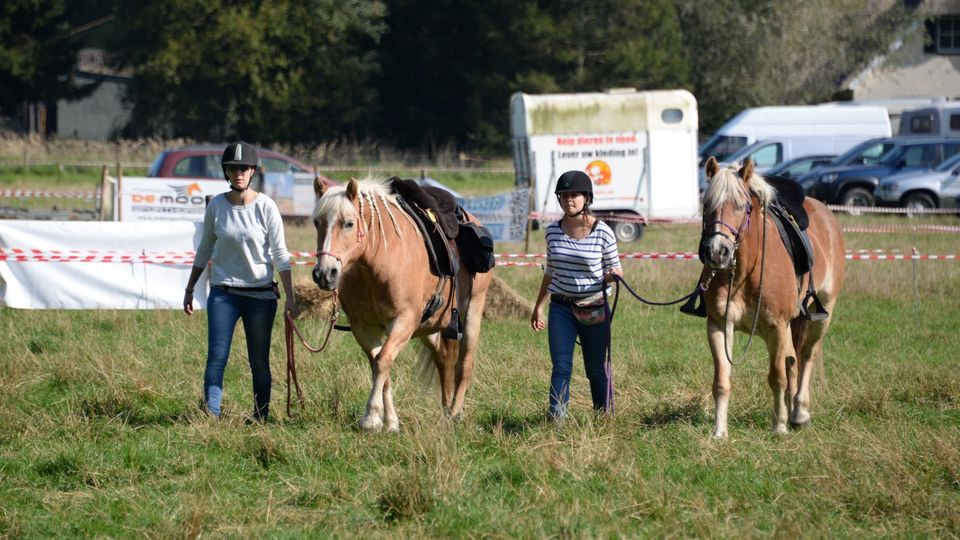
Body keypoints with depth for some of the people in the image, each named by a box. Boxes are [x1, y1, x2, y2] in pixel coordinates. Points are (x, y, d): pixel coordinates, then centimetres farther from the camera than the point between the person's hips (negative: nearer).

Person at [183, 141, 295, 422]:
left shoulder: (265, 206, -6)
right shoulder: (216, 205, 0)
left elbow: (280, 255, -4)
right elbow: (204, 250, 12)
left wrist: (290, 298, -9)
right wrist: (189, 289, 14)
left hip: (260, 294, -1)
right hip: (223, 293, 1)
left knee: (259, 364, 4)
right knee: (216, 357, -10)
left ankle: (260, 419, 13)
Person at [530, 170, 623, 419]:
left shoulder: (602, 232, -9)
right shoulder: (553, 231, 1)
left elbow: (615, 268, 0)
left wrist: (613, 275, -24)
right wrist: (538, 307, 16)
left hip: (594, 309, -2)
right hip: (561, 308, 2)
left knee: (596, 369, 8)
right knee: (561, 367, -7)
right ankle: (556, 421, -12)